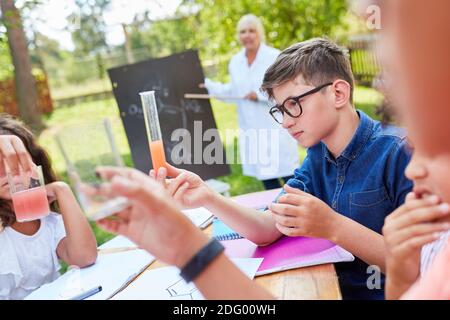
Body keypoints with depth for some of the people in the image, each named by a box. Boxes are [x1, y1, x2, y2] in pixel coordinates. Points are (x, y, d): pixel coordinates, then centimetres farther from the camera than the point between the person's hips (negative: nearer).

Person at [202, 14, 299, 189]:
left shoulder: (276, 57, -9)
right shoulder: (235, 62, 9)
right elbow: (233, 92, 17)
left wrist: (261, 95, -17)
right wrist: (206, 84, 10)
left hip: (276, 128, -5)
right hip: (251, 131, 6)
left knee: (289, 177, -4)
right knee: (267, 180, 13)